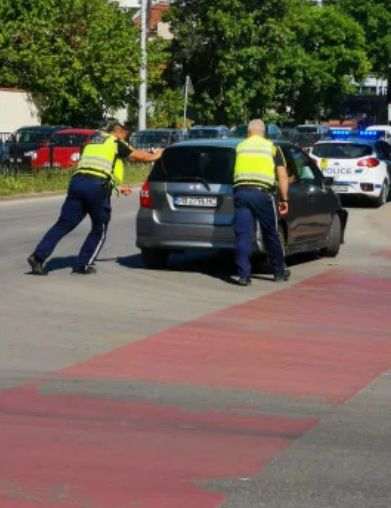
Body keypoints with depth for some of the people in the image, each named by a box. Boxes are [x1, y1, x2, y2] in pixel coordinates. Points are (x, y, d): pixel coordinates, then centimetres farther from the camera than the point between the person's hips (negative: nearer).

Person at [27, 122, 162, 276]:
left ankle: (38, 256, -6)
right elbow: (140, 156, 18)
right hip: (97, 187, -5)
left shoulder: (93, 142, 30)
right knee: (99, 230, 11)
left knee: (63, 224, 5)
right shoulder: (116, 143, 11)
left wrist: (117, 187, 45)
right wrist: (155, 155, 39)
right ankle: (82, 266, 9)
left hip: (77, 181, 6)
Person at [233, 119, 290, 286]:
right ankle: (279, 272, 23)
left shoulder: (239, 148, 17)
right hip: (262, 193, -1)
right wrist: (284, 199, 8)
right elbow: (282, 175, 4)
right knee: (271, 235, 12)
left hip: (241, 192, 1)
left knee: (243, 236, 1)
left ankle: (244, 275, -4)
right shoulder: (272, 148, 10)